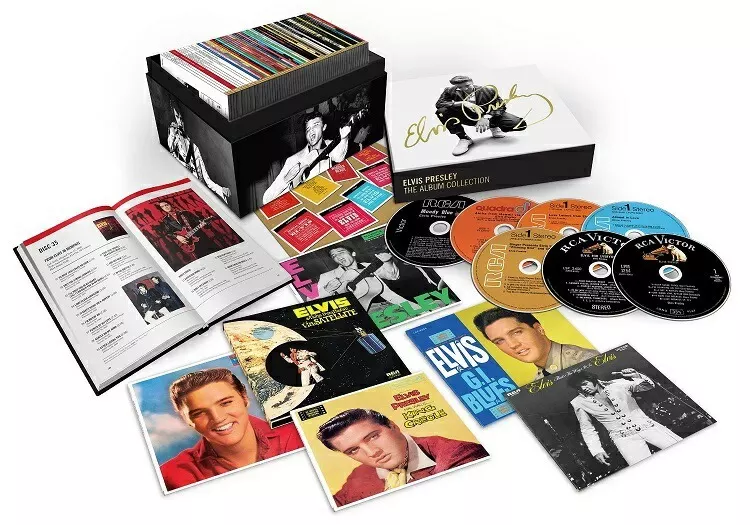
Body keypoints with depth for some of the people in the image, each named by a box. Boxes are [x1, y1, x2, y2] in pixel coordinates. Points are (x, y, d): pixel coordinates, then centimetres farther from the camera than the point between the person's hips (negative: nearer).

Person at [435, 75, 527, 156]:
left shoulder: (488, 90, -15)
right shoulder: (451, 91, -14)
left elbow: (500, 106, -10)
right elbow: (439, 103, -22)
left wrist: (486, 117, -29)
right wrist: (463, 103, -32)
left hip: (489, 115, 0)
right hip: (468, 117, 0)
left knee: (521, 125, -21)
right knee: (442, 112, -28)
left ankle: (493, 127, 12)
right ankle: (464, 139, -13)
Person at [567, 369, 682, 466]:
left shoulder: (617, 385, 5)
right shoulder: (579, 402, 6)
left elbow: (648, 386, 1)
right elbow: (587, 429, 12)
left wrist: (638, 377, -21)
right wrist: (597, 451, 0)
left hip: (647, 426, 1)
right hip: (623, 437, -1)